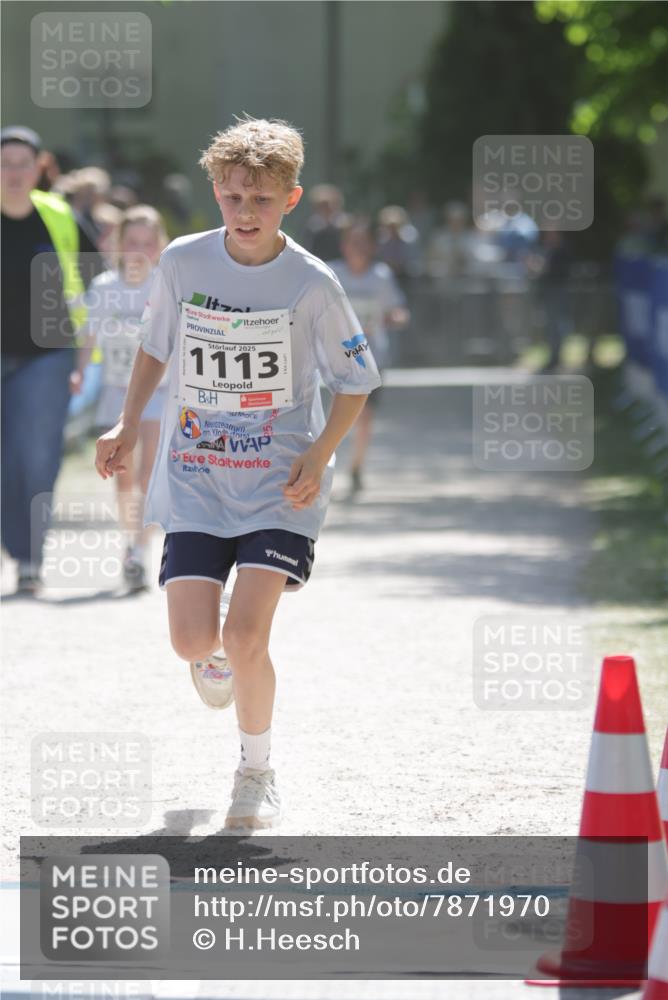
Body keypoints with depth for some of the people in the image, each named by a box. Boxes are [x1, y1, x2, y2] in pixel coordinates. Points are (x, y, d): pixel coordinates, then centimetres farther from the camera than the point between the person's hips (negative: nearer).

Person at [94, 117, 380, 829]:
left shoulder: (312, 284, -9)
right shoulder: (182, 262, -3)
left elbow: (355, 383, 1)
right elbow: (155, 347, 16)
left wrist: (319, 454, -13)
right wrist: (128, 427, 8)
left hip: (279, 485, -2)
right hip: (194, 482, 2)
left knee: (246, 637, -16)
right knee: (193, 641, -8)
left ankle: (256, 771, 8)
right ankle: (215, 655, 32)